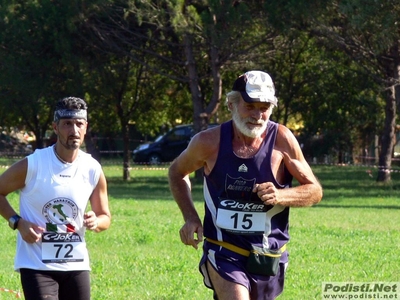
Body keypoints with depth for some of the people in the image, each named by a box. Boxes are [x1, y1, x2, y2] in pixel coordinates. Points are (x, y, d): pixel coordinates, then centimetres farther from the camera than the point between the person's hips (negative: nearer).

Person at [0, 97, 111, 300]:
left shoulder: (93, 170, 1)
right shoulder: (32, 165, -10)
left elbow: (105, 216, 11)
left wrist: (96, 222, -13)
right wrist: (17, 222, -12)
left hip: (76, 264, 5)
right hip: (36, 265, -5)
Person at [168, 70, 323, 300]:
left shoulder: (282, 140, -8)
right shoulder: (209, 142, -7)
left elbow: (315, 191, -2)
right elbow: (177, 173, 13)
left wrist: (280, 196, -22)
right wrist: (191, 217, 0)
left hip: (269, 257, 2)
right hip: (223, 253, -2)